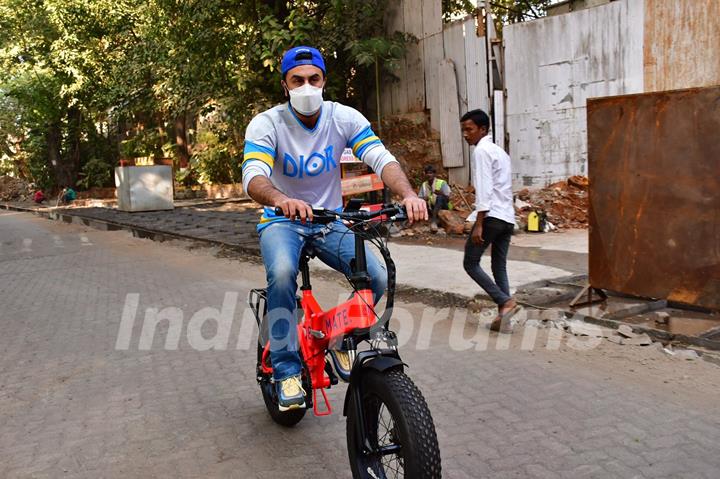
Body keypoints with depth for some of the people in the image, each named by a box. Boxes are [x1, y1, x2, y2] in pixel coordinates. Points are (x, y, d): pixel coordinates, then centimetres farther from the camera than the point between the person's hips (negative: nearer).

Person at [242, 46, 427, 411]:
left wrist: (408, 194, -42)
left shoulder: (344, 117, -9)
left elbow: (381, 158, -21)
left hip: (330, 221, 3)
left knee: (377, 277, -19)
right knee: (282, 273, -35)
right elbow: (253, 177, -31)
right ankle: (287, 370, -18)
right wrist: (281, 200, -55)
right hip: (282, 221, -2)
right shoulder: (266, 124, -15)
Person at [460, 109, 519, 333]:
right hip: (507, 217, 9)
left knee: (470, 263, 1)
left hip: (491, 216, -9)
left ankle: (505, 301, -10)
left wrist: (478, 224, -18)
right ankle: (503, 317, 6)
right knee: (500, 266, 11)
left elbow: (484, 189, -16)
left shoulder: (481, 151, -7)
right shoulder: (500, 151, 21)